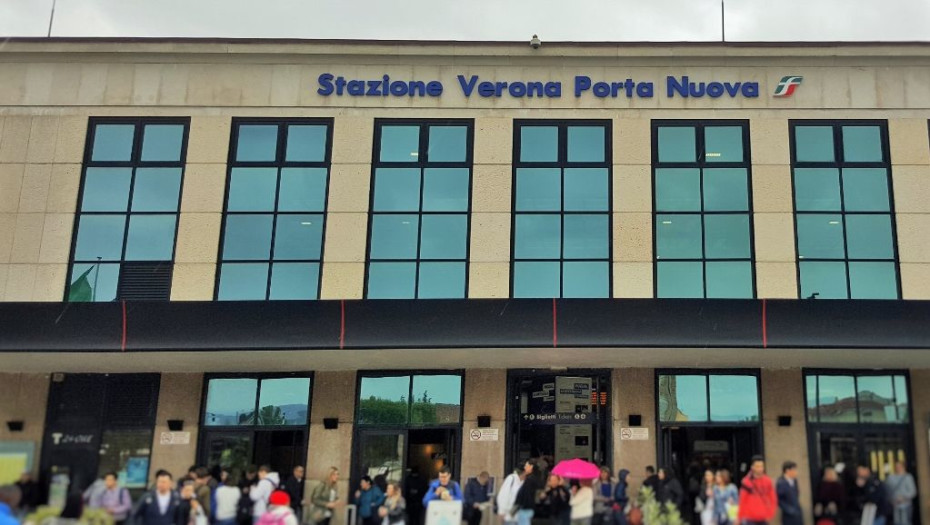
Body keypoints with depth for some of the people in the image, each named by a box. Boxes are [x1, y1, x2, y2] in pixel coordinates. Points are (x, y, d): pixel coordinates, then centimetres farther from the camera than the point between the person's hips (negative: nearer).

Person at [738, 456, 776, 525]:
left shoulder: (768, 481, 4)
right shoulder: (746, 482, -8)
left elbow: (772, 499, 9)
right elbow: (742, 501, -4)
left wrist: (770, 513, -1)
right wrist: (742, 516, -3)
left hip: (763, 519, 4)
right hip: (750, 518, -4)